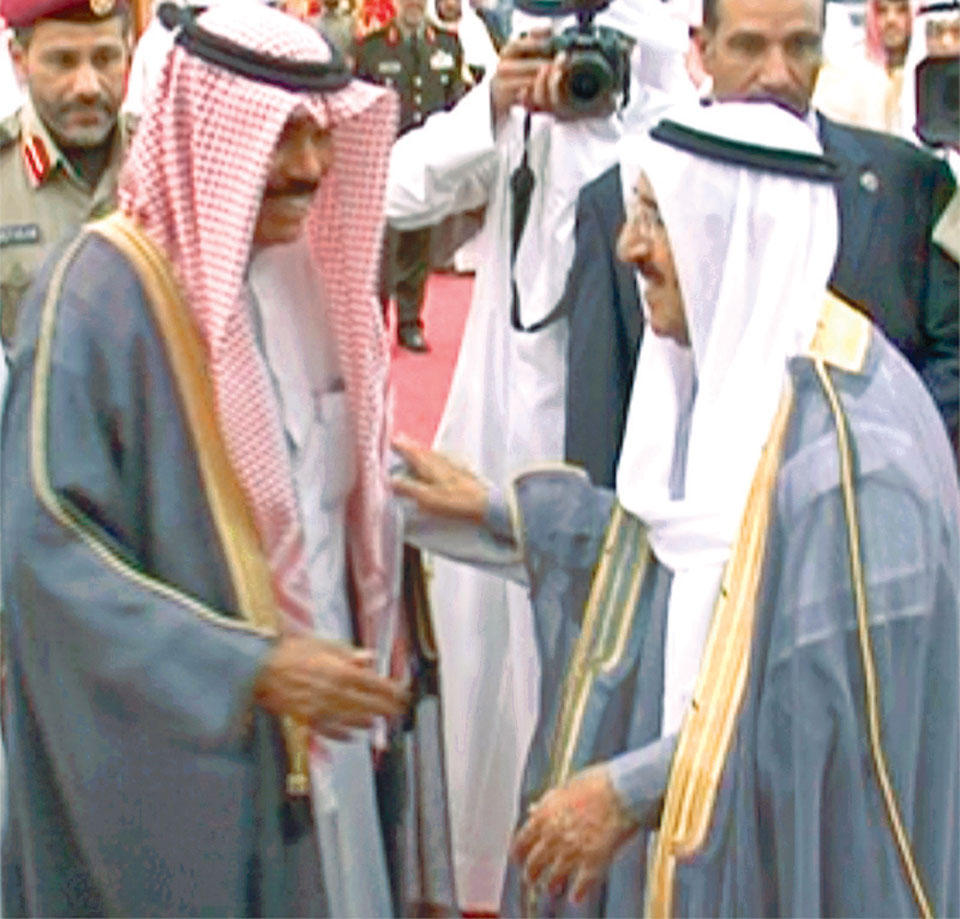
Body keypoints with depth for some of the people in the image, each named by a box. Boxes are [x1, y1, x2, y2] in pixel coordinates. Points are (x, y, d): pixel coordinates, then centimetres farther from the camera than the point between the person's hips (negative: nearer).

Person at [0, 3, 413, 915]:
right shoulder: (99, 292, -17)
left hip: (314, 727, 7)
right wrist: (250, 670, -23)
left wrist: (363, 649, 9)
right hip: (167, 757, -6)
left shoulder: (305, 272, 5)